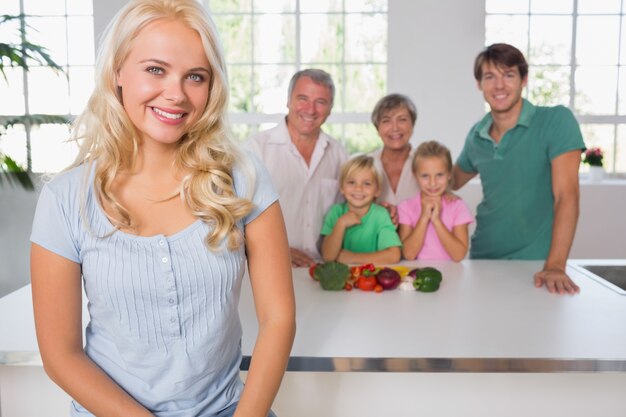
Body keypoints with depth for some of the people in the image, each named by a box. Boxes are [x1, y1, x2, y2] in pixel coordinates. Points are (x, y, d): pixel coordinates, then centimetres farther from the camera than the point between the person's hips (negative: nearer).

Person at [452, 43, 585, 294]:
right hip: (482, 258, 4)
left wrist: (555, 265, -25)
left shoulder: (556, 120, -10)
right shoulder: (476, 135, 4)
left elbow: (566, 195, -17)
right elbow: (452, 181, 21)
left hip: (535, 262, -4)